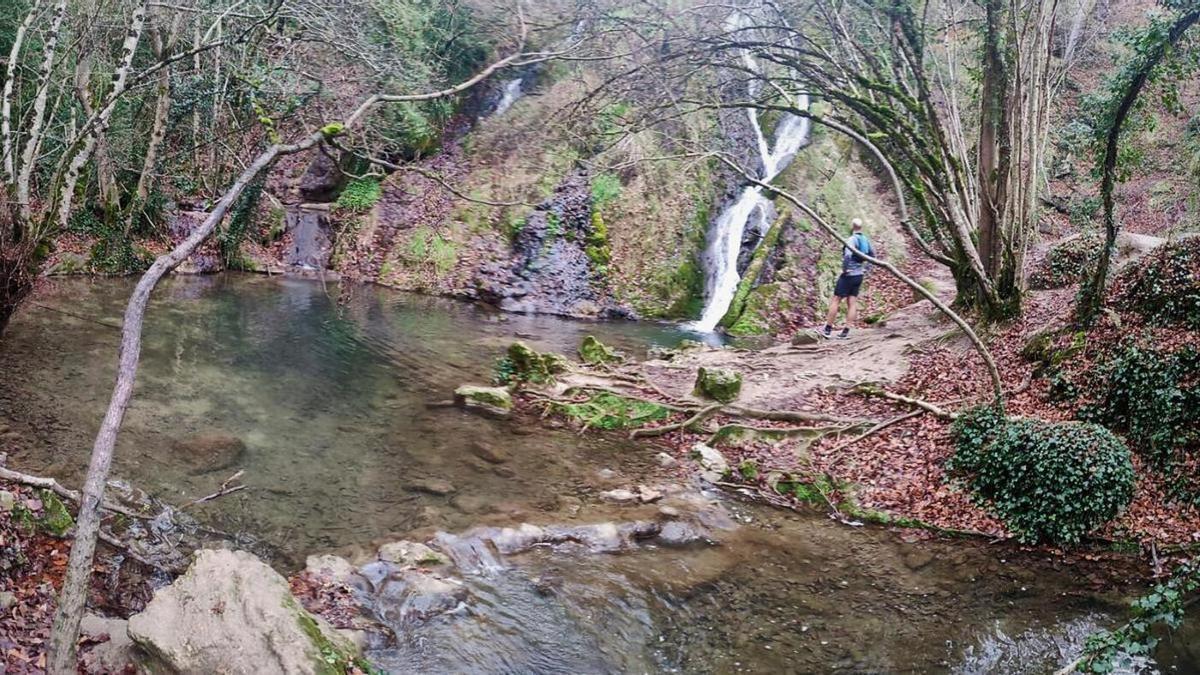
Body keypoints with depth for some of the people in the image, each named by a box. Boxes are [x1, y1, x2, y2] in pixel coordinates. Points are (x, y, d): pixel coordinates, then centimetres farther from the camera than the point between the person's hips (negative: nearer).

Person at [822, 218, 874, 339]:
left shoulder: (852, 239, -16)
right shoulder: (866, 240, 8)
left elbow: (848, 255, -32)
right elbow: (873, 256, 17)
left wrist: (845, 269, -20)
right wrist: (865, 269, 16)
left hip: (848, 275, -7)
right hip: (859, 276, 7)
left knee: (836, 301, 0)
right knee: (852, 303, 7)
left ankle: (828, 329, 2)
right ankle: (846, 332, 7)